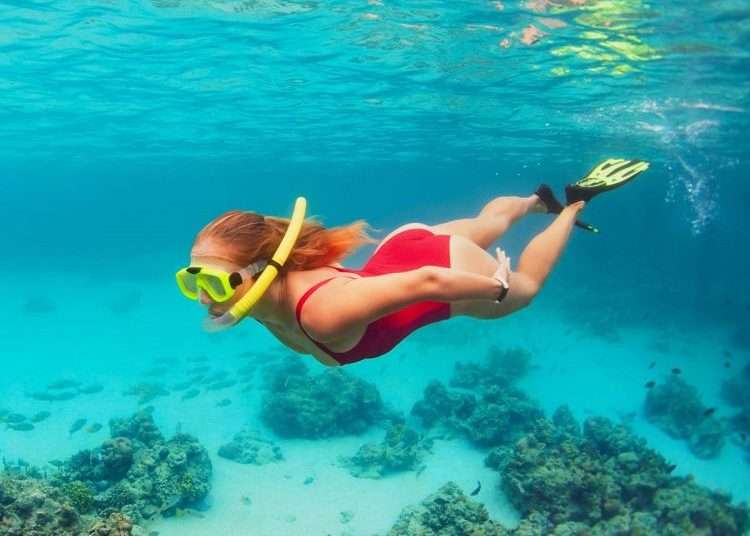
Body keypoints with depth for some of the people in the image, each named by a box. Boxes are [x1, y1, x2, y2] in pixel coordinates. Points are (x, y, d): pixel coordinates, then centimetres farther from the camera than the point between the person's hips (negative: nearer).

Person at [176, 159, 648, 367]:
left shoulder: (323, 311, -45)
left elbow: (427, 283, -40)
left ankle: (576, 202, 46)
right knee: (487, 223, 37)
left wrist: (498, 288, -23)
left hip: (449, 269, -6)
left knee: (524, 288, 29)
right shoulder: (261, 297, -22)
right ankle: (538, 200, 65)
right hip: (403, 248, 6)